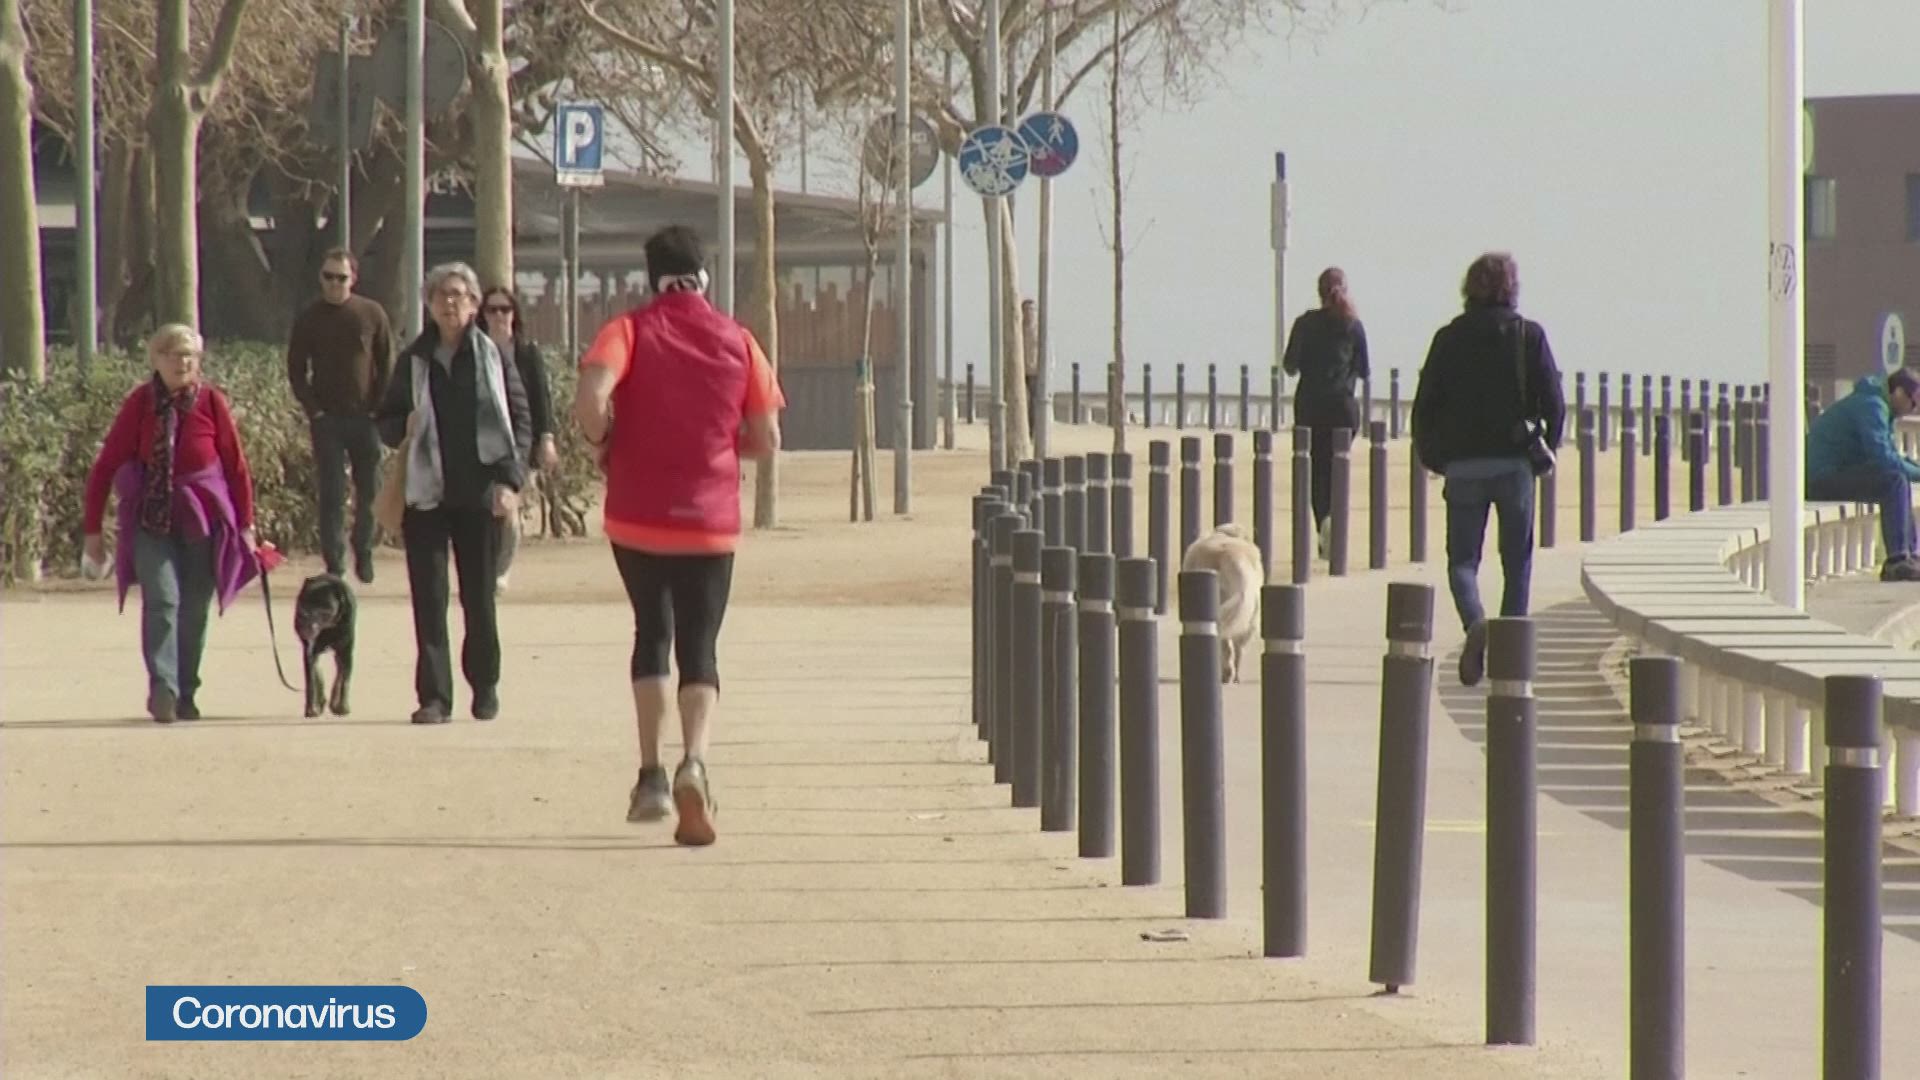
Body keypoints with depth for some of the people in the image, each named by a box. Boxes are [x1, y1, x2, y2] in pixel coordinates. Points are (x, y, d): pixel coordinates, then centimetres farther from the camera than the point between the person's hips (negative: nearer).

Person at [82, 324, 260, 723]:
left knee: (195, 607, 6)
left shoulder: (211, 401, -3)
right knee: (162, 598, -17)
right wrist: (92, 528, -2)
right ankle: (162, 690, -22)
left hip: (203, 517, 2)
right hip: (152, 517, -1)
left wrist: (245, 524, 4)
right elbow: (106, 466, -1)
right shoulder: (140, 403, -5)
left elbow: (236, 465, 3)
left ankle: (186, 694, 18)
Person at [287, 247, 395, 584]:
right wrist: (312, 408, -6)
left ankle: (363, 554, 19)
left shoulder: (372, 314, 2)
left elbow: (387, 366, 5)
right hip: (327, 418, 0)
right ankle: (334, 562, -1)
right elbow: (296, 369, 6)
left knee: (369, 491, 5)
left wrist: (379, 409, -4)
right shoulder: (309, 319, 3)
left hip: (365, 417, 0)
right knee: (331, 493, -3)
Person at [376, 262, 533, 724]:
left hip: (479, 495, -1)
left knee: (479, 597, 5)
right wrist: (404, 427, -9)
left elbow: (520, 423, 1)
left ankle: (485, 686, 24)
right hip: (425, 494, 1)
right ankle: (434, 697, -3)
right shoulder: (414, 360, 8)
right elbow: (386, 422, 15)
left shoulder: (493, 358, 2)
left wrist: (509, 480, -11)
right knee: (428, 599, -4)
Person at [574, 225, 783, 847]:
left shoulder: (629, 331, -3)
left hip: (637, 516, 0)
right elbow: (766, 441, 3)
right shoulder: (738, 342, 3)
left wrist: (606, 446, -2)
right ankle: (694, 761, -23)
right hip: (711, 519, 0)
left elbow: (590, 398, -21)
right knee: (699, 650, 3)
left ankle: (651, 775, 12)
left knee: (652, 634, 19)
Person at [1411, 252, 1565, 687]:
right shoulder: (1529, 336, -2)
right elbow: (1554, 402, -5)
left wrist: (1432, 457, 12)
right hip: (1515, 461, 0)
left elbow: (1425, 403, 1)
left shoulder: (1450, 338, 1)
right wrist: (1546, 450, 9)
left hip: (1462, 464, 0)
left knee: (1462, 558, 7)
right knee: (1517, 561, 10)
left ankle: (1474, 621, -22)